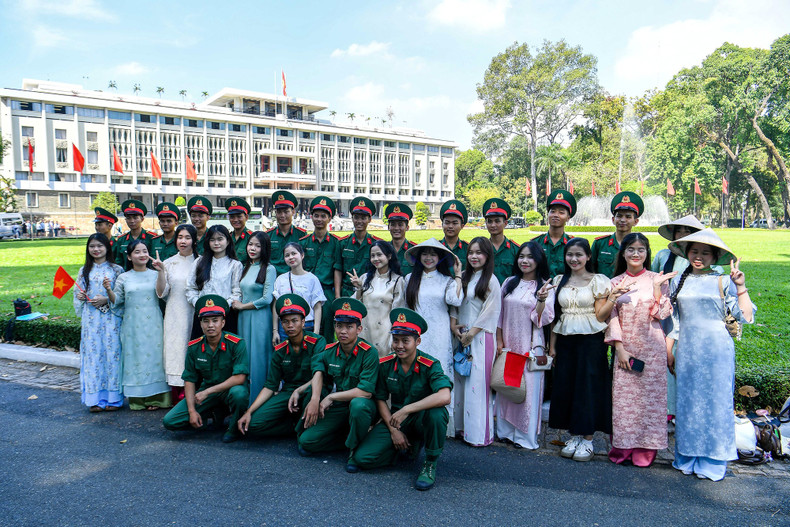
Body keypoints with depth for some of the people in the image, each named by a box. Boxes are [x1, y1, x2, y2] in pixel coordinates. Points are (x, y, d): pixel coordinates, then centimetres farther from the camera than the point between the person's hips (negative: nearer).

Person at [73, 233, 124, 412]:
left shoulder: (116, 270, 2)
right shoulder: (84, 271, 12)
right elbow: (77, 293, 17)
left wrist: (107, 299, -14)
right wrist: (80, 297, -4)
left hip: (111, 318, -3)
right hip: (91, 319, 3)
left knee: (112, 353, -2)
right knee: (93, 353, 2)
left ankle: (113, 397, 7)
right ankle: (96, 398, 10)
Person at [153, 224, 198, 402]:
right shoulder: (168, 263, 8)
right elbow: (161, 293, 2)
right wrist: (160, 272, -10)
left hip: (195, 314, -1)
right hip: (175, 315, 2)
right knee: (175, 350, 0)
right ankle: (178, 399, 9)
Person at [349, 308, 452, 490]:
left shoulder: (430, 365, -18)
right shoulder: (385, 365, -4)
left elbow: (444, 396, -36)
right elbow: (380, 400, 3)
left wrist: (406, 410, -33)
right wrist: (393, 430, -8)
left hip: (421, 419, -4)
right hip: (395, 419, 4)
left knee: (436, 412, -39)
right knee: (362, 458, -15)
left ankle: (430, 464, -11)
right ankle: (408, 446, 15)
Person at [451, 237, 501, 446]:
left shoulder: (491, 280, -6)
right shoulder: (464, 277, 12)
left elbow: (491, 311, -10)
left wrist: (472, 332, -10)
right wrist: (454, 325, 0)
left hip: (481, 336, -6)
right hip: (461, 335, 6)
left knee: (477, 381, -6)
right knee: (460, 380, 8)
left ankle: (480, 433, 2)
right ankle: (461, 426, 18)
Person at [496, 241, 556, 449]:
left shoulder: (544, 287, -3)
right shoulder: (509, 283, 7)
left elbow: (544, 319, -10)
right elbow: (500, 313, 10)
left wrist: (541, 300, -27)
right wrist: (499, 341, 4)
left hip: (531, 345, -4)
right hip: (507, 344, 4)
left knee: (528, 387, 1)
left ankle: (525, 436, 13)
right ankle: (506, 430, 24)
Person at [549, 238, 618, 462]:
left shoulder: (598, 281, -1)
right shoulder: (559, 281, 10)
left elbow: (600, 317, -5)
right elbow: (555, 316, 12)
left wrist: (612, 298, -20)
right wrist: (552, 344, 9)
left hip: (591, 341, -4)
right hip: (565, 341, 4)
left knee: (588, 387, -1)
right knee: (565, 386, 4)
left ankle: (587, 440, 10)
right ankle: (574, 437, 18)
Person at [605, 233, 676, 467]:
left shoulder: (657, 280, 3)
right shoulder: (615, 283, 6)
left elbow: (661, 314, -5)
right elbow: (612, 317, 3)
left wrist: (657, 288, -15)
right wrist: (619, 348, -6)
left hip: (651, 347, -1)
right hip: (625, 348, 1)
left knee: (649, 395, 1)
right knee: (623, 396, 3)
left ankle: (645, 448, 12)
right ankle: (623, 446, 14)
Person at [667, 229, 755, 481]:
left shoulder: (723, 282, -2)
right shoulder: (679, 281, 8)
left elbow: (745, 317, -9)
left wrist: (741, 287, -15)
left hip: (716, 350, -3)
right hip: (687, 350, 3)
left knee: (715, 401, 3)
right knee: (687, 401, 8)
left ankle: (712, 460, 16)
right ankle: (687, 457, 22)